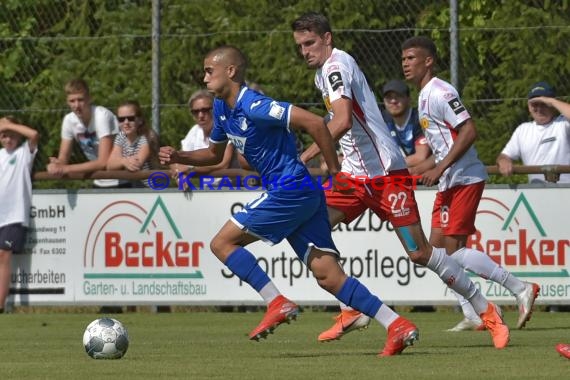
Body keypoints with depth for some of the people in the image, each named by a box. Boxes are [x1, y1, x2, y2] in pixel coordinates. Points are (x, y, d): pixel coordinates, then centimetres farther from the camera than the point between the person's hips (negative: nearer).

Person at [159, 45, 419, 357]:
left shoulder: (252, 106, -16)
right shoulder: (222, 108, 13)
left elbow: (314, 122, -22)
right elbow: (214, 154, 30)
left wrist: (335, 171, -16)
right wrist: (179, 157, 12)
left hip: (290, 191, -9)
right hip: (302, 196, 9)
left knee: (222, 243, -4)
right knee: (328, 276, 2)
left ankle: (277, 304, -8)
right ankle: (398, 326, -3)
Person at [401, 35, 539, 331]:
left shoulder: (439, 93, -13)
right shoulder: (425, 96, 18)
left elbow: (469, 131, -22)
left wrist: (439, 168, -23)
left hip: (464, 179, -10)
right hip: (449, 183, 10)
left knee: (453, 249, -13)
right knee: (438, 247, 7)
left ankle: (521, 289, -10)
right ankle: (473, 315, 8)